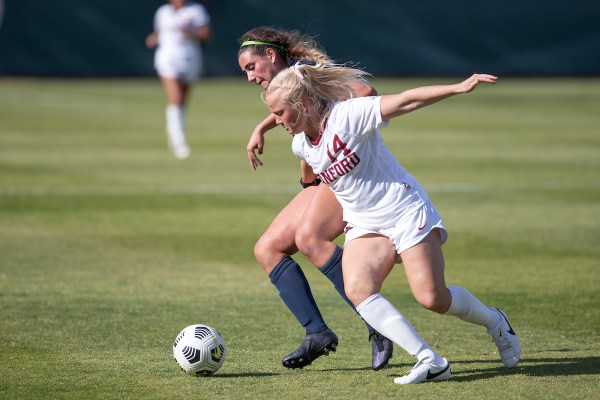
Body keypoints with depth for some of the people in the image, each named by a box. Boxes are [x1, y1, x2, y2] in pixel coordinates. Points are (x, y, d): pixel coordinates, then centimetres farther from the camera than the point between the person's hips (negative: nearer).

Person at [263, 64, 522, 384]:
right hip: (363, 224, 6)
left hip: (405, 210, -6)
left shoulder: (348, 115, -21)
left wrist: (458, 89, -33)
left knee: (432, 298, -11)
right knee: (357, 289, -22)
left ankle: (495, 322, 22)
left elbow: (407, 101, -26)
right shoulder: (300, 145, 1)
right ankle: (430, 361, -22)